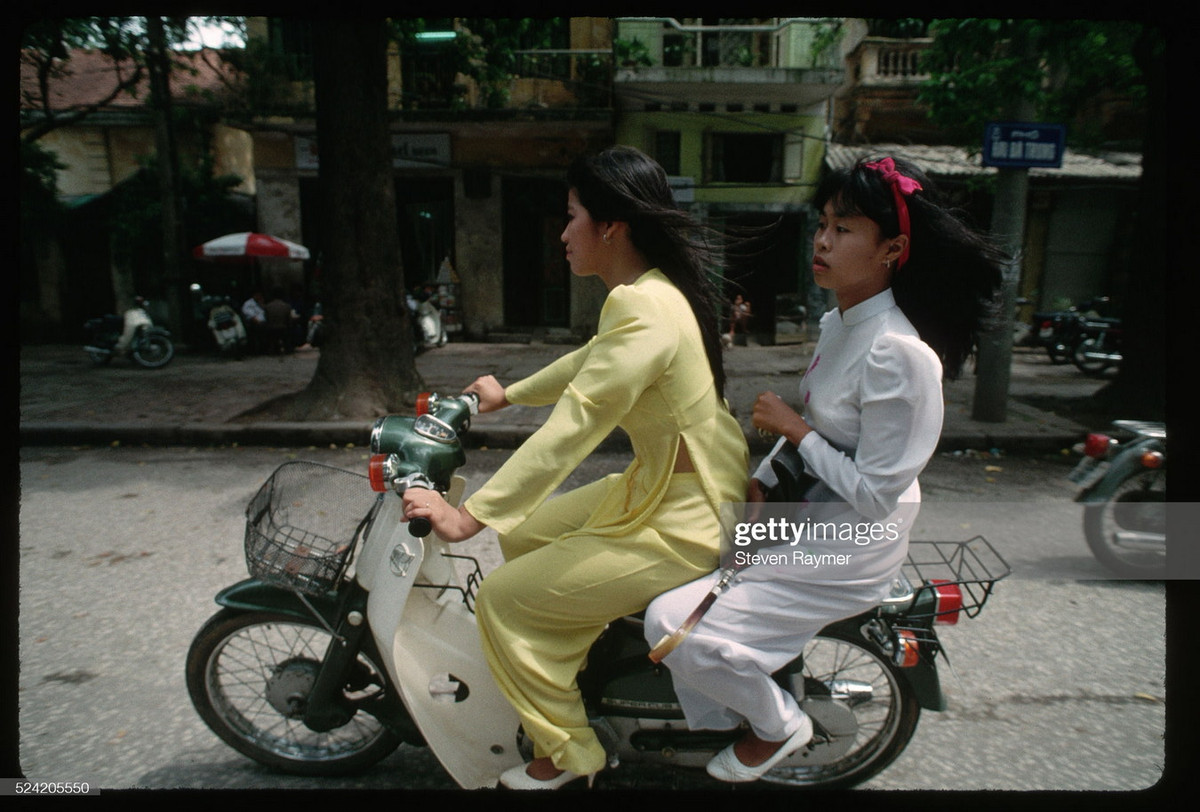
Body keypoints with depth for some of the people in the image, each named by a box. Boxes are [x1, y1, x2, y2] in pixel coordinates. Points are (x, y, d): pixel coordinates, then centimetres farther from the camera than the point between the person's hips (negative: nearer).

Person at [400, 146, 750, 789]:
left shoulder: (642, 311, -25)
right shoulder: (656, 288, 6)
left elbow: (570, 429, -29)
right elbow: (589, 363, 21)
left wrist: (468, 517, -25)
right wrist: (510, 394, 32)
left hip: (684, 521, -10)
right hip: (663, 487, 10)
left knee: (502, 599, -5)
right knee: (524, 535, 19)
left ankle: (565, 751, 14)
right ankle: (567, 666, 36)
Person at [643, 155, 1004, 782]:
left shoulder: (899, 355, -25)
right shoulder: (837, 323, 4)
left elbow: (872, 494, -23)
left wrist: (793, 427, -18)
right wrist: (760, 482, 2)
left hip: (847, 545, -9)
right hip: (804, 512, 9)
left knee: (675, 626, -15)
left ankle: (776, 725, 14)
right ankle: (723, 715, 25)